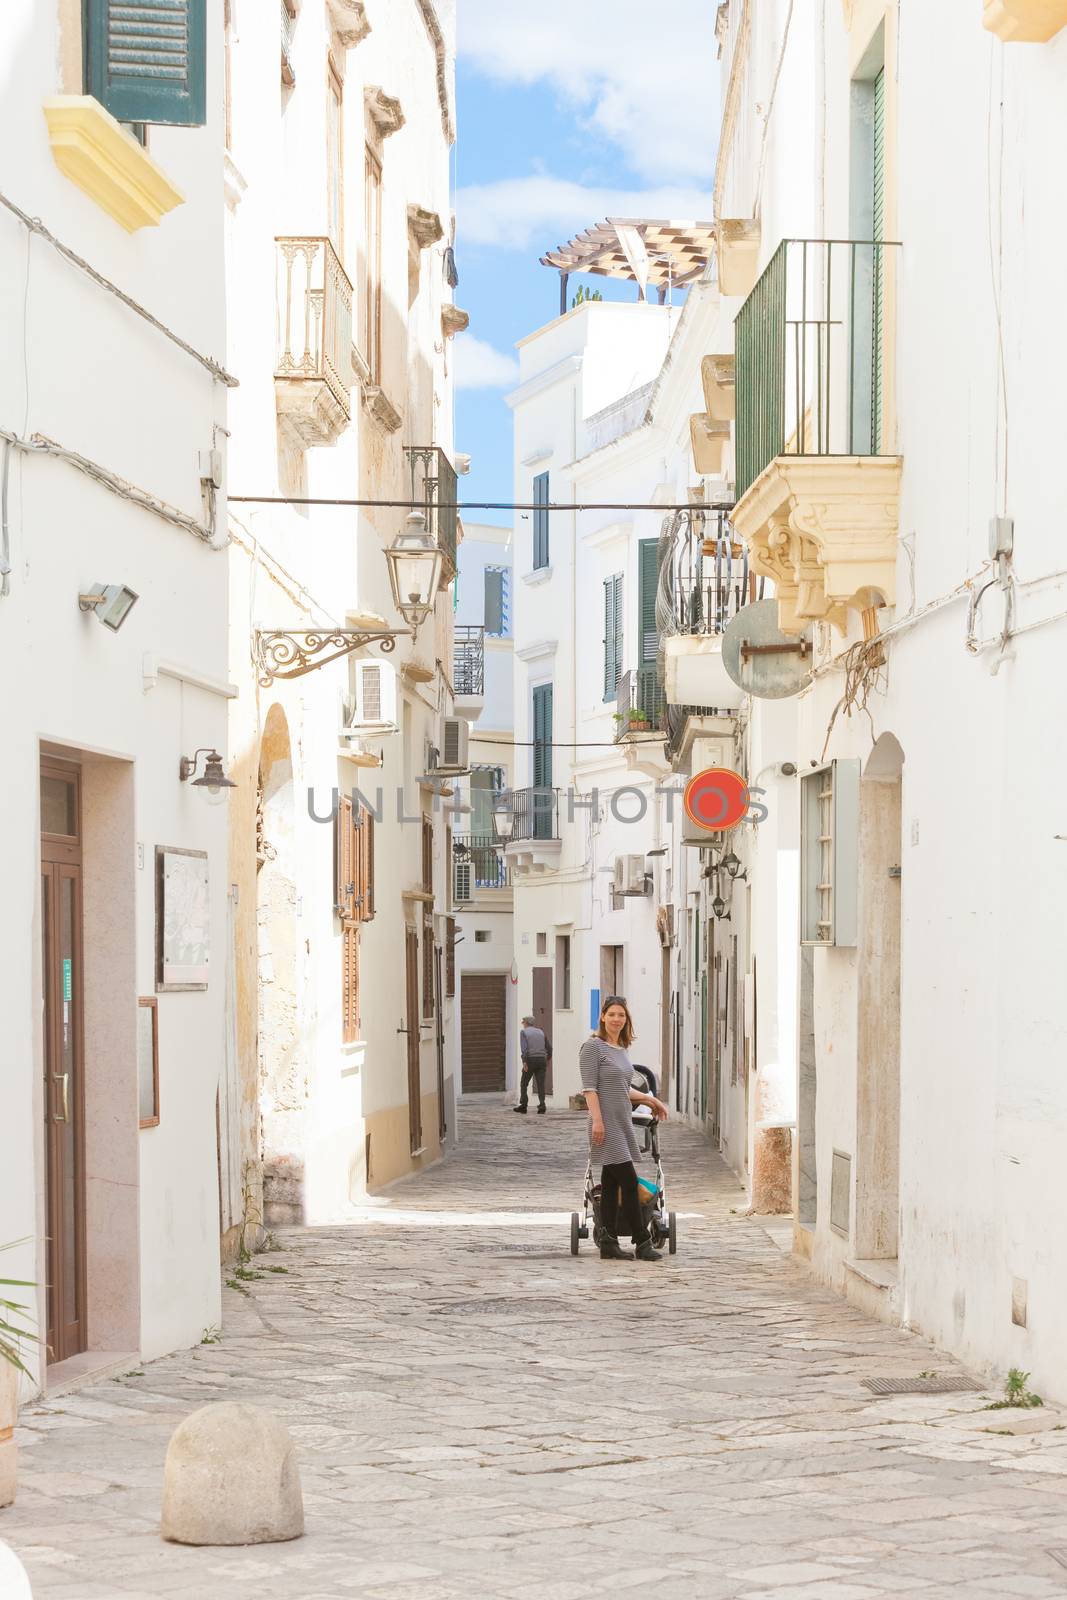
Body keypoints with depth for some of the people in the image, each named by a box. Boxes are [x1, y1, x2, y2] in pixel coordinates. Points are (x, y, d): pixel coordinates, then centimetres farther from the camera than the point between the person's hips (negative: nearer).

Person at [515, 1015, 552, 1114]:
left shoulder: (524, 1032, 0)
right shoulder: (541, 1032, 15)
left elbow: (524, 1047, -14)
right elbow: (549, 1048, 15)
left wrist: (524, 1062, -20)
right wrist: (547, 1061, 27)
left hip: (530, 1061, -4)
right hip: (541, 1060, 4)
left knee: (524, 1083, 11)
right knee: (540, 1084, -1)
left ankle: (523, 1106, 13)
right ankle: (542, 1106, -15)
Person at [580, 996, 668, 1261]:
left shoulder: (621, 1049, 16)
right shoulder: (593, 1046, -7)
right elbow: (590, 1088, -13)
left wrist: (650, 1099, 30)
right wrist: (597, 1120, -20)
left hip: (623, 1123, 8)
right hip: (607, 1125, -8)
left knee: (612, 1184, 8)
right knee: (629, 1181, -9)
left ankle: (609, 1243, 9)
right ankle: (643, 1242, -6)